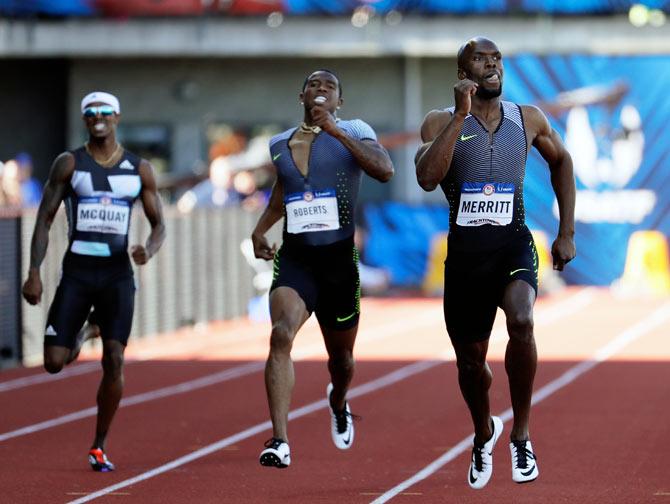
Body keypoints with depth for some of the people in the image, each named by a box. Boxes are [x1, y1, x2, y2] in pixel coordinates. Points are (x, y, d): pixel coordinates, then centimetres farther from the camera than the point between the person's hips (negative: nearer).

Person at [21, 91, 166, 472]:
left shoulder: (139, 169, 5)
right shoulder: (69, 164, 1)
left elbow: (159, 225, 10)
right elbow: (45, 219, 2)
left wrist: (149, 250, -13)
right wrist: (34, 273, -7)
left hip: (117, 273, 0)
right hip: (77, 271, 0)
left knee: (114, 361, -11)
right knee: (54, 363, -4)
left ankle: (100, 446, 4)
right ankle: (81, 335, 34)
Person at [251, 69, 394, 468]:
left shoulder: (352, 132, -2)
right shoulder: (279, 145, 10)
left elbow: (385, 170, -21)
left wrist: (335, 131, -22)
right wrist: (260, 229, 18)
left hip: (340, 259, -1)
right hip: (295, 258, 1)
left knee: (341, 357, 16)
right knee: (281, 335, -26)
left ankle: (339, 402, 54)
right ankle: (280, 441, -30)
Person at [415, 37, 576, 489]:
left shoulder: (528, 119, 3)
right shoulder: (442, 122, -3)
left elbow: (561, 161, 20)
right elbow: (427, 178, -21)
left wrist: (567, 233, 15)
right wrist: (461, 115, -23)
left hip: (514, 244, 0)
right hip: (464, 252, 0)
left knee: (521, 321, -31)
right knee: (470, 361, 10)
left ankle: (521, 434, -14)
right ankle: (484, 433, 44)